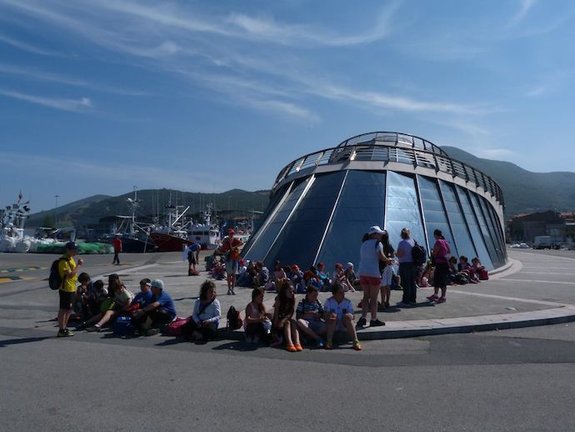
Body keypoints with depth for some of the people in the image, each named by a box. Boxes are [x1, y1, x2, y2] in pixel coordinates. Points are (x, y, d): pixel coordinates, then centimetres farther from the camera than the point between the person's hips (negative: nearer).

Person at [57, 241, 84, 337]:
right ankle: (61, 330, 5)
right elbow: (70, 274, -26)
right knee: (63, 310, -2)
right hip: (66, 289, -10)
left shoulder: (71, 259, 13)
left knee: (69, 309, 16)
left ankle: (64, 328, 26)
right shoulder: (64, 261, -17)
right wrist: (78, 265, -22)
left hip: (72, 289, 10)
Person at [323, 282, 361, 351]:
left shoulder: (347, 302, 0)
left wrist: (350, 316, -29)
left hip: (344, 326, 1)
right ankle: (329, 341, -31)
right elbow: (326, 315, -13)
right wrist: (329, 317, -36)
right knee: (333, 315, -29)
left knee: (347, 316, -27)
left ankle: (355, 341, -33)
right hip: (332, 325, -1)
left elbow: (352, 315, -5)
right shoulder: (329, 301, -4)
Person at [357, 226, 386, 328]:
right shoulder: (377, 243, -4)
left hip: (362, 272, 6)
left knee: (366, 296, 13)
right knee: (374, 297, 3)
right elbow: (381, 256, -17)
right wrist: (388, 260, 1)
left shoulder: (364, 244, 18)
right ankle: (374, 319, 10)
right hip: (373, 273, -6)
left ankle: (363, 317, 4)